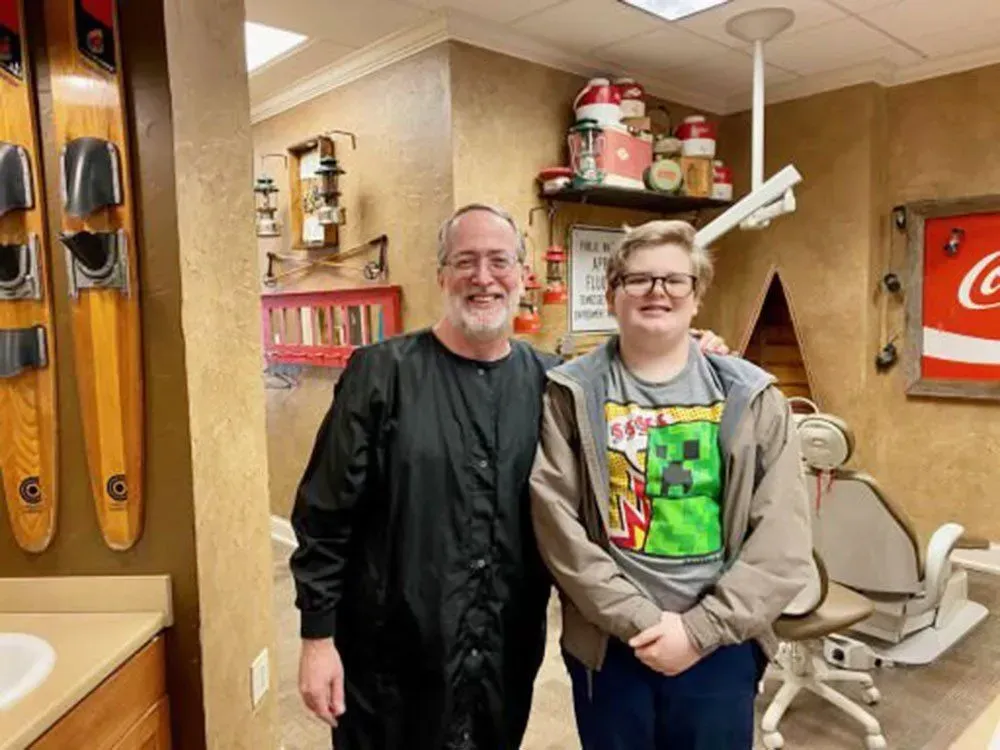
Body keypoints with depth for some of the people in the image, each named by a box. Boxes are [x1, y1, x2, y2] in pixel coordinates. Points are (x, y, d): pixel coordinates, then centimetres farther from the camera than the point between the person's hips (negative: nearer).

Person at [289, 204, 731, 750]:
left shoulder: (551, 381, -1)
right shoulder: (381, 373, -10)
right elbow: (325, 514, -7)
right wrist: (318, 635, -7)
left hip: (508, 658, 3)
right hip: (390, 658, -2)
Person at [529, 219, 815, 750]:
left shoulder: (751, 397, -2)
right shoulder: (572, 394, -4)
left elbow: (783, 535, -5)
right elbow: (557, 526, -9)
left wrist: (699, 628, -10)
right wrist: (640, 620, -13)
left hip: (721, 645, 1)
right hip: (606, 644, 0)